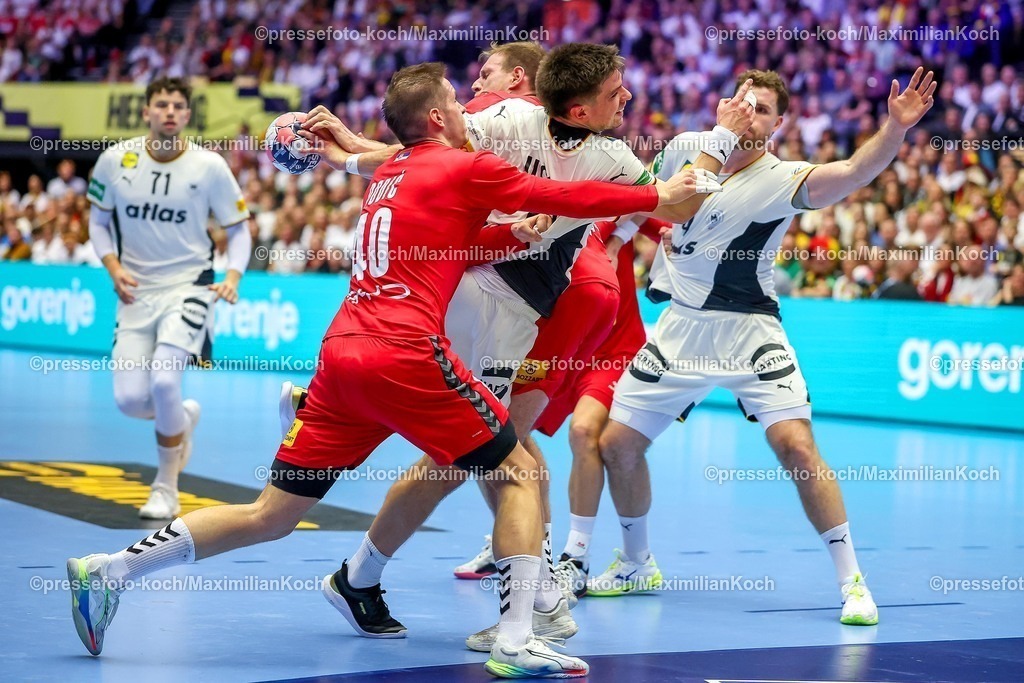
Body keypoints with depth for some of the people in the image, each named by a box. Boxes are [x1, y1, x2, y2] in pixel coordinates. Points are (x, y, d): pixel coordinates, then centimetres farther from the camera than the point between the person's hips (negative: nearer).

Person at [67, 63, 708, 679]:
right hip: (405, 355, -7)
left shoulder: (387, 175, 23)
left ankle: (107, 571, 5)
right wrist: (658, 195, 14)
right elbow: (565, 197, 2)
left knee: (270, 517, 10)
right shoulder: (465, 168, 2)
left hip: (342, 351, 7)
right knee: (521, 472, 5)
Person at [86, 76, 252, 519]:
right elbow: (98, 220, 10)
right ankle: (183, 419, 33)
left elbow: (238, 228, 2)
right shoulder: (115, 160, -3)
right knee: (129, 399, -6)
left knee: (164, 381, -23)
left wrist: (233, 275, -15)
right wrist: (114, 267, -6)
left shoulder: (209, 166, -8)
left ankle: (166, 489, -1)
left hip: (188, 287, -3)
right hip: (136, 292, 3)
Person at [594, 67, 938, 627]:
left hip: (748, 330, -4)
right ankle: (636, 564, 28)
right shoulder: (684, 150, -1)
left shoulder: (782, 180, -14)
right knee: (617, 445, 4)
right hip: (680, 328, 4)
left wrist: (896, 127, -48)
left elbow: (857, 171, -32)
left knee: (795, 444, -19)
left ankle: (851, 581, -8)